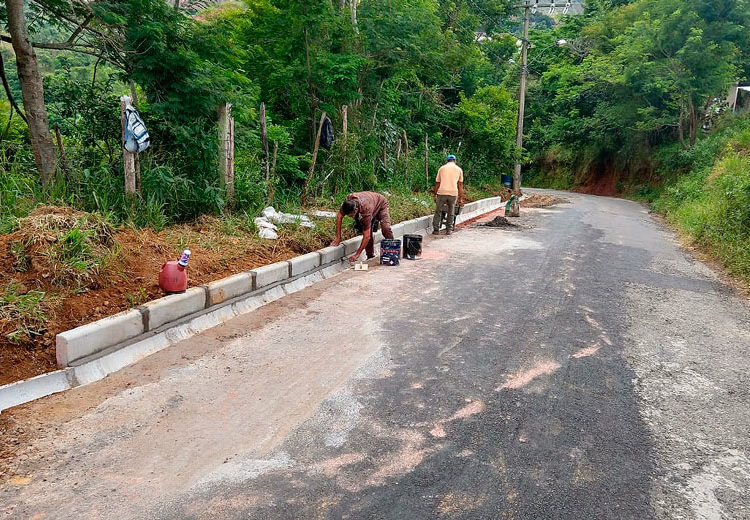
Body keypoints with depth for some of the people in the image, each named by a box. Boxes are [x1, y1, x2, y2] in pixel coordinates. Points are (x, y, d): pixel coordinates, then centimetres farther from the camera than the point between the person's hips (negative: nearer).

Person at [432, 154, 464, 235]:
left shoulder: (442, 168, 13)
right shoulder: (459, 169, 13)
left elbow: (437, 183, 13)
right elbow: (460, 185, 12)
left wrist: (435, 195, 19)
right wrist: (461, 198, 14)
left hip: (441, 192, 0)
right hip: (453, 193, 0)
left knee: (438, 212, 10)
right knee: (451, 213, 12)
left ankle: (436, 230, 9)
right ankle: (449, 230, 15)